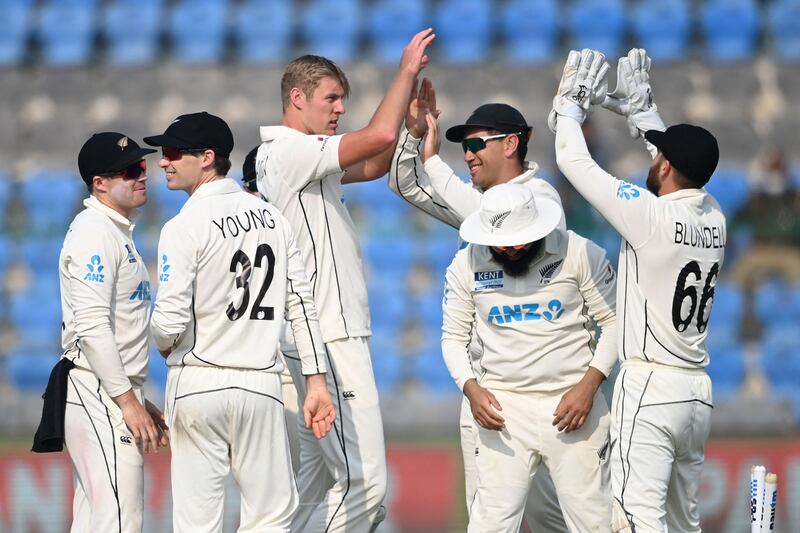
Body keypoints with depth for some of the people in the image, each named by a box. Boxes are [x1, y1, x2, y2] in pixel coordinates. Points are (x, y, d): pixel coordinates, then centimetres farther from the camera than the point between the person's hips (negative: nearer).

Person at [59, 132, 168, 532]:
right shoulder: (94, 232, -11)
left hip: (115, 393, 10)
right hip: (99, 394, -10)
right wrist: (127, 400, -21)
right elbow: (91, 324, -20)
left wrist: (139, 401, 20)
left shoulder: (117, 232, 20)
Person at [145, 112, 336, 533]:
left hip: (197, 384, -4)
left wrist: (165, 346, 9)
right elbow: (301, 303, 5)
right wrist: (317, 382, 5)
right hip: (260, 386, 4)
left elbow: (170, 321, -14)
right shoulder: (270, 216, 8)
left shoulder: (184, 227, -9)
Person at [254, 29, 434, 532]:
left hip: (328, 336, 11)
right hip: (329, 340, -11)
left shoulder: (307, 160, 19)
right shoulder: (288, 152, -12)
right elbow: (379, 136, -21)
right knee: (364, 482, -14)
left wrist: (413, 115, 12)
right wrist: (407, 71, -8)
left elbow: (375, 165, 26)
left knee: (317, 481, 10)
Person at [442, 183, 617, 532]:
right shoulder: (466, 265, 0)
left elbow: (614, 322, -1)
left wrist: (588, 387, -12)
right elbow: (454, 337, 8)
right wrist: (472, 389, -9)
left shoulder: (580, 254, -6)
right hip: (503, 407, 1)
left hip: (573, 401, -1)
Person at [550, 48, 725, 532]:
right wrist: (639, 108, 32)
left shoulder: (650, 214, -14)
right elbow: (684, 165, 27)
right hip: (699, 389, 8)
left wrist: (570, 104, 8)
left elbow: (576, 163, -8)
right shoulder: (714, 218, 6)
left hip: (648, 387, -8)